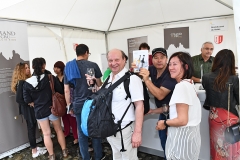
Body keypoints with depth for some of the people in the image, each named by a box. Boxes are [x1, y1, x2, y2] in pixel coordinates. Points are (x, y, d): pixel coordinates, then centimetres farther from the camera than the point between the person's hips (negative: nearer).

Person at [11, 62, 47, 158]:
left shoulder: (26, 81, 8)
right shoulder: (21, 83, -18)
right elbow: (18, 99, -23)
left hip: (31, 108, 8)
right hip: (27, 109, -8)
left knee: (32, 128, 16)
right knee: (31, 128, 2)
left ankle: (35, 147, 31)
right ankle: (34, 152, 16)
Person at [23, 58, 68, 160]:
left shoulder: (27, 83, -8)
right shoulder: (50, 78, -12)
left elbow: (27, 100, -3)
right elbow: (60, 91, -8)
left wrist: (35, 105, 13)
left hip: (39, 111, 1)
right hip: (52, 108, -1)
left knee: (46, 134, 12)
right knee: (59, 130, 17)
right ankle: (64, 151, 29)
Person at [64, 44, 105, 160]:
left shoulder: (68, 67, 4)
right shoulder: (93, 65, -5)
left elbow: (66, 90, 2)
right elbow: (99, 85, 1)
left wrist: (69, 105, 10)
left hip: (78, 105, 3)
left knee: (81, 133, 13)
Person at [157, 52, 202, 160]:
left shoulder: (181, 86, -23)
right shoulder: (189, 83, 8)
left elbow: (182, 120, -25)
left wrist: (164, 123, -9)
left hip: (182, 135, -9)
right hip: (190, 133, 9)